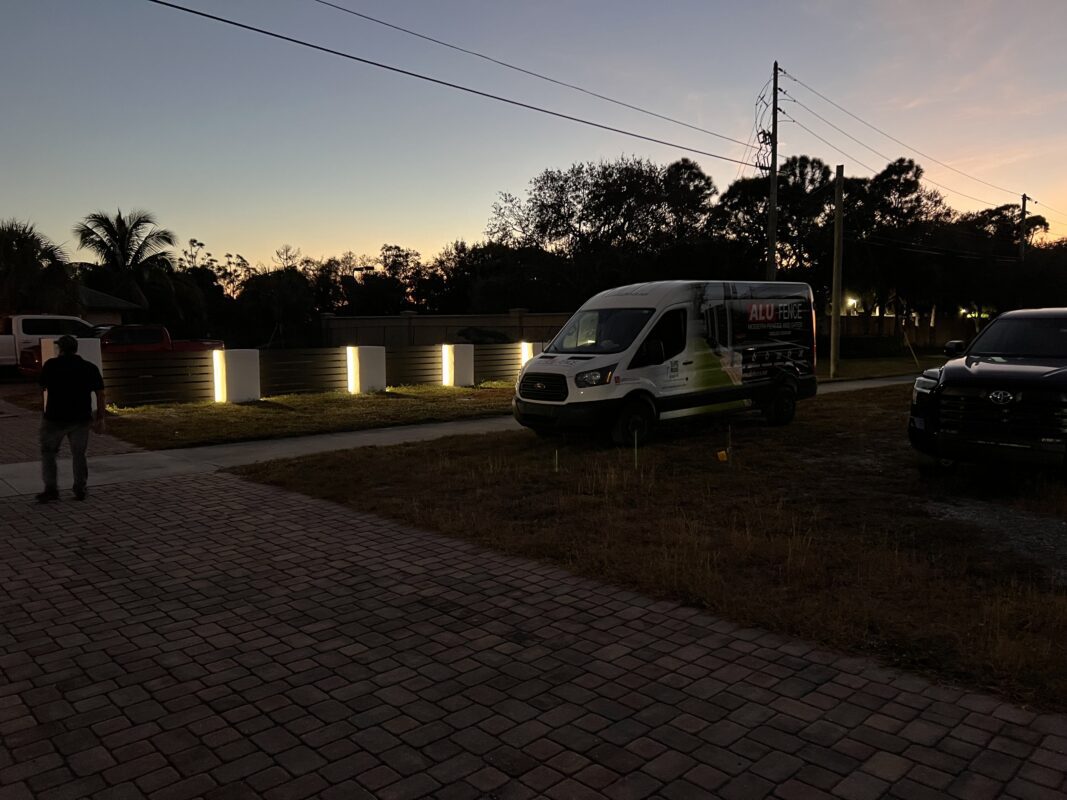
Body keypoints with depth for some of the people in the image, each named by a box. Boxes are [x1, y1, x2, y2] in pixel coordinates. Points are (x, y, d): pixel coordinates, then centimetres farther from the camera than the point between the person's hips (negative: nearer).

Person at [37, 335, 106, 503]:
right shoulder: (90, 367, 3)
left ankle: (50, 489, 7)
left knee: (48, 453, 12)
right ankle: (80, 490, 14)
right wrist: (100, 419, 4)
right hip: (81, 419, 2)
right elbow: (100, 394, 0)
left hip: (55, 418, -2)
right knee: (79, 454, 12)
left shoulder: (51, 365, -3)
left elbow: (43, 387, 10)